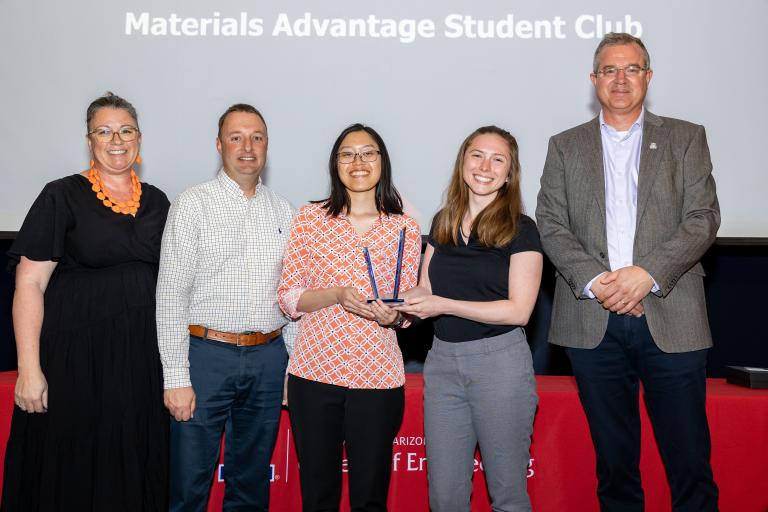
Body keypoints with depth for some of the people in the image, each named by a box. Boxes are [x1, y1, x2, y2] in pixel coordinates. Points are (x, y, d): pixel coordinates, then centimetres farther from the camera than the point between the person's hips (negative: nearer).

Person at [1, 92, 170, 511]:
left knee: (136, 468, 11)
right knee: (73, 470, 5)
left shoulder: (156, 202, 9)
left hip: (143, 356, 4)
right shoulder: (62, 197, -4)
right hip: (77, 353, -4)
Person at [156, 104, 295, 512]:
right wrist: (176, 378, -12)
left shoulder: (282, 211, 10)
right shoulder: (193, 205, -3)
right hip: (207, 353, -4)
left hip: (268, 358, 4)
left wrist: (291, 367, 8)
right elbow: (170, 295, -7)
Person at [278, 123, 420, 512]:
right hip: (314, 373, 0)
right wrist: (337, 295, -17)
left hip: (377, 377, 0)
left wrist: (394, 314, -14)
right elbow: (287, 297, 0)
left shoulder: (405, 229, 4)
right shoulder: (310, 218, 3)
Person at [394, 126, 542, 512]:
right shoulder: (442, 223, 10)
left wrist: (443, 305, -16)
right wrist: (404, 303, -6)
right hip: (442, 360, 5)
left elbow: (518, 310, -12)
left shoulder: (520, 230, -5)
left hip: (499, 360, -4)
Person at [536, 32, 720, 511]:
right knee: (614, 460, 10)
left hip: (671, 319, -1)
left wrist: (647, 273, -15)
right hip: (593, 321, 1)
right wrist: (594, 281, -12)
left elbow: (703, 217, -1)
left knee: (690, 458, 3)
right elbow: (551, 225, 3)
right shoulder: (565, 146, 12)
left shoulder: (686, 138, 9)